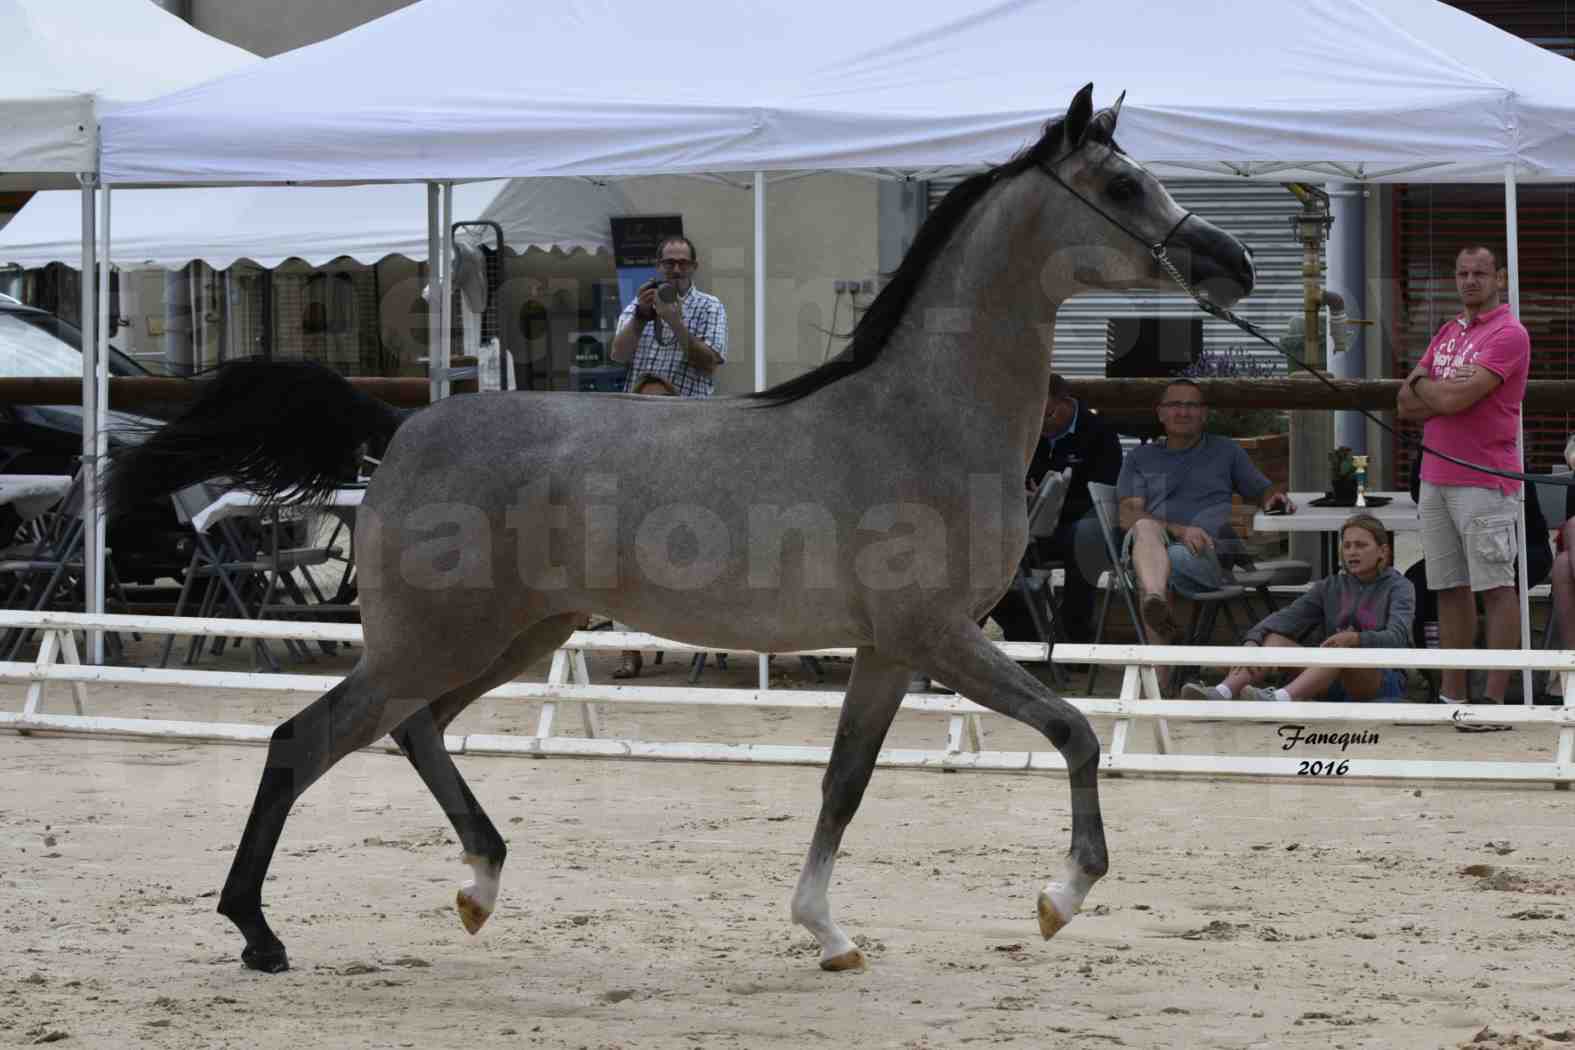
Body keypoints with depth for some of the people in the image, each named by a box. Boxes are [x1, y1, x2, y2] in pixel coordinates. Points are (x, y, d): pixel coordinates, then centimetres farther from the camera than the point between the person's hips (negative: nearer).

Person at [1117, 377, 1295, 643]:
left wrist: (1276, 498, 3)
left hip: (1212, 554, 0)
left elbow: (1263, 491, 31)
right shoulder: (1141, 458, 24)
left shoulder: (1225, 450, 28)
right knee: (1146, 527, -38)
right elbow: (1128, 515, 8)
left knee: (1176, 559, -36)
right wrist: (1180, 531, -10)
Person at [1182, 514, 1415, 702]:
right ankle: (1221, 694, -41)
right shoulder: (1330, 587, 14)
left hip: (1383, 681, -5)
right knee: (1276, 638, -16)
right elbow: (1287, 617, -3)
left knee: (1341, 649, -35)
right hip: (1334, 687, 5)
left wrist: (1355, 639, -38)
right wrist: (1252, 642, -23)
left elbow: (1397, 638, -18)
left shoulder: (1398, 587, 1)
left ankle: (1280, 699, -60)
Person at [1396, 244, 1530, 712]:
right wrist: (1445, 393, -6)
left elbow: (1455, 399, -17)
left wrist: (1422, 385, 3)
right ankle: (1452, 696, 13)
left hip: (1484, 481, -8)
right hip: (1435, 478, 8)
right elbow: (1406, 405, 13)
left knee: (1495, 587, -8)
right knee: (1450, 589, 9)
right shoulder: (1448, 333, 19)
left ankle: (1495, 699, -10)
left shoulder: (1508, 334, -8)